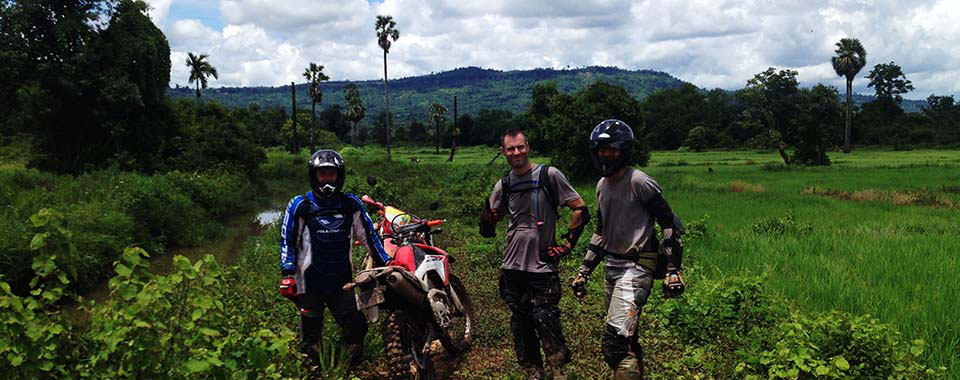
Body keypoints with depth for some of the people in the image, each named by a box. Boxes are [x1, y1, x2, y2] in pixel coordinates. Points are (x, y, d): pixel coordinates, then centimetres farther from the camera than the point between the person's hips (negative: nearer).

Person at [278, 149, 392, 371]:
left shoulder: (351, 205, 6)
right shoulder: (300, 206, -1)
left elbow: (368, 236, 12)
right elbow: (287, 240, 1)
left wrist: (385, 265, 10)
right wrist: (287, 274, -7)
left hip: (342, 283, 2)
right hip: (309, 283, -2)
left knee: (357, 327, 0)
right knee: (311, 334, 5)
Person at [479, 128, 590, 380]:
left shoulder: (548, 175, -4)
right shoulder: (503, 186, 9)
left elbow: (580, 210, -2)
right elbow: (488, 231, 10)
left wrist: (568, 244, -4)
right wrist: (487, 220, -12)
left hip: (543, 266, -5)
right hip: (512, 267, 5)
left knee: (545, 319, -10)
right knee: (520, 324, 10)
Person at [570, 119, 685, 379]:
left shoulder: (639, 182, -13)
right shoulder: (602, 185, 13)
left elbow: (670, 225, -10)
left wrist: (673, 270, -14)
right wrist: (584, 271, 19)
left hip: (636, 268, -8)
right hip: (612, 267, 8)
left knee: (615, 344, -17)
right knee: (627, 340, 15)